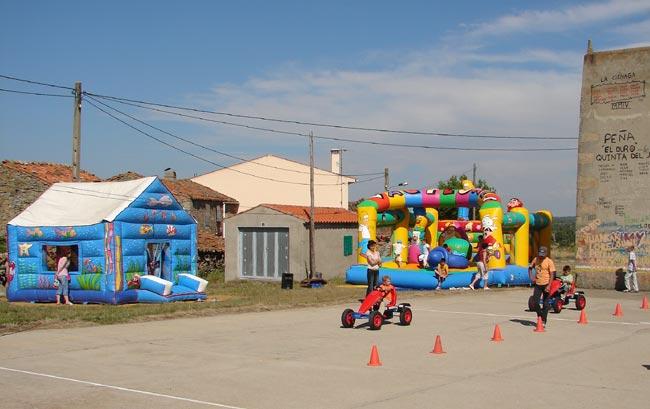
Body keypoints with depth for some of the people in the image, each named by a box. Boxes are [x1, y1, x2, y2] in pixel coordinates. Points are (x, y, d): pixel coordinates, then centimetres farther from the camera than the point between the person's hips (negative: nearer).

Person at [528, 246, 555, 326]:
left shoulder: (549, 262, -9)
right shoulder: (535, 259, 5)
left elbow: (552, 274, -13)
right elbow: (530, 268, 21)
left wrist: (549, 286, -21)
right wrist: (531, 277, 3)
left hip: (546, 284, -4)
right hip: (537, 284, 4)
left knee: (545, 304, 3)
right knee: (535, 302, 1)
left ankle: (543, 321, 9)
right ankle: (540, 316, 23)